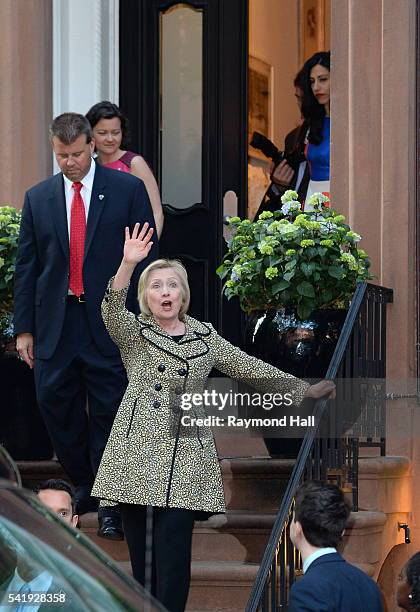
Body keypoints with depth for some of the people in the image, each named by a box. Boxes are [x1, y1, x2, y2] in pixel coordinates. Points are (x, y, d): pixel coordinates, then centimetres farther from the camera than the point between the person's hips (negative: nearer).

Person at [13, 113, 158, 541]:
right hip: (55, 324, 3)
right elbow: (26, 266, 10)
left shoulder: (128, 190, 0)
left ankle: (111, 506, 8)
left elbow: (147, 257, 0)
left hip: (110, 323, -3)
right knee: (55, 406, 6)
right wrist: (24, 328, 5)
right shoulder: (38, 198, 8)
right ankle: (84, 486, 26)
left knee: (109, 413, 0)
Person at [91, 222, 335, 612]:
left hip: (185, 457, 1)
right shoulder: (133, 332, 8)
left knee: (173, 551, -10)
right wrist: (128, 265, -29)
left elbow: (249, 368, 22)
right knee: (139, 549, -1)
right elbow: (112, 313, -13)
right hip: (138, 453, -1)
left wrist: (304, 389, 23)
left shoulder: (204, 337, 16)